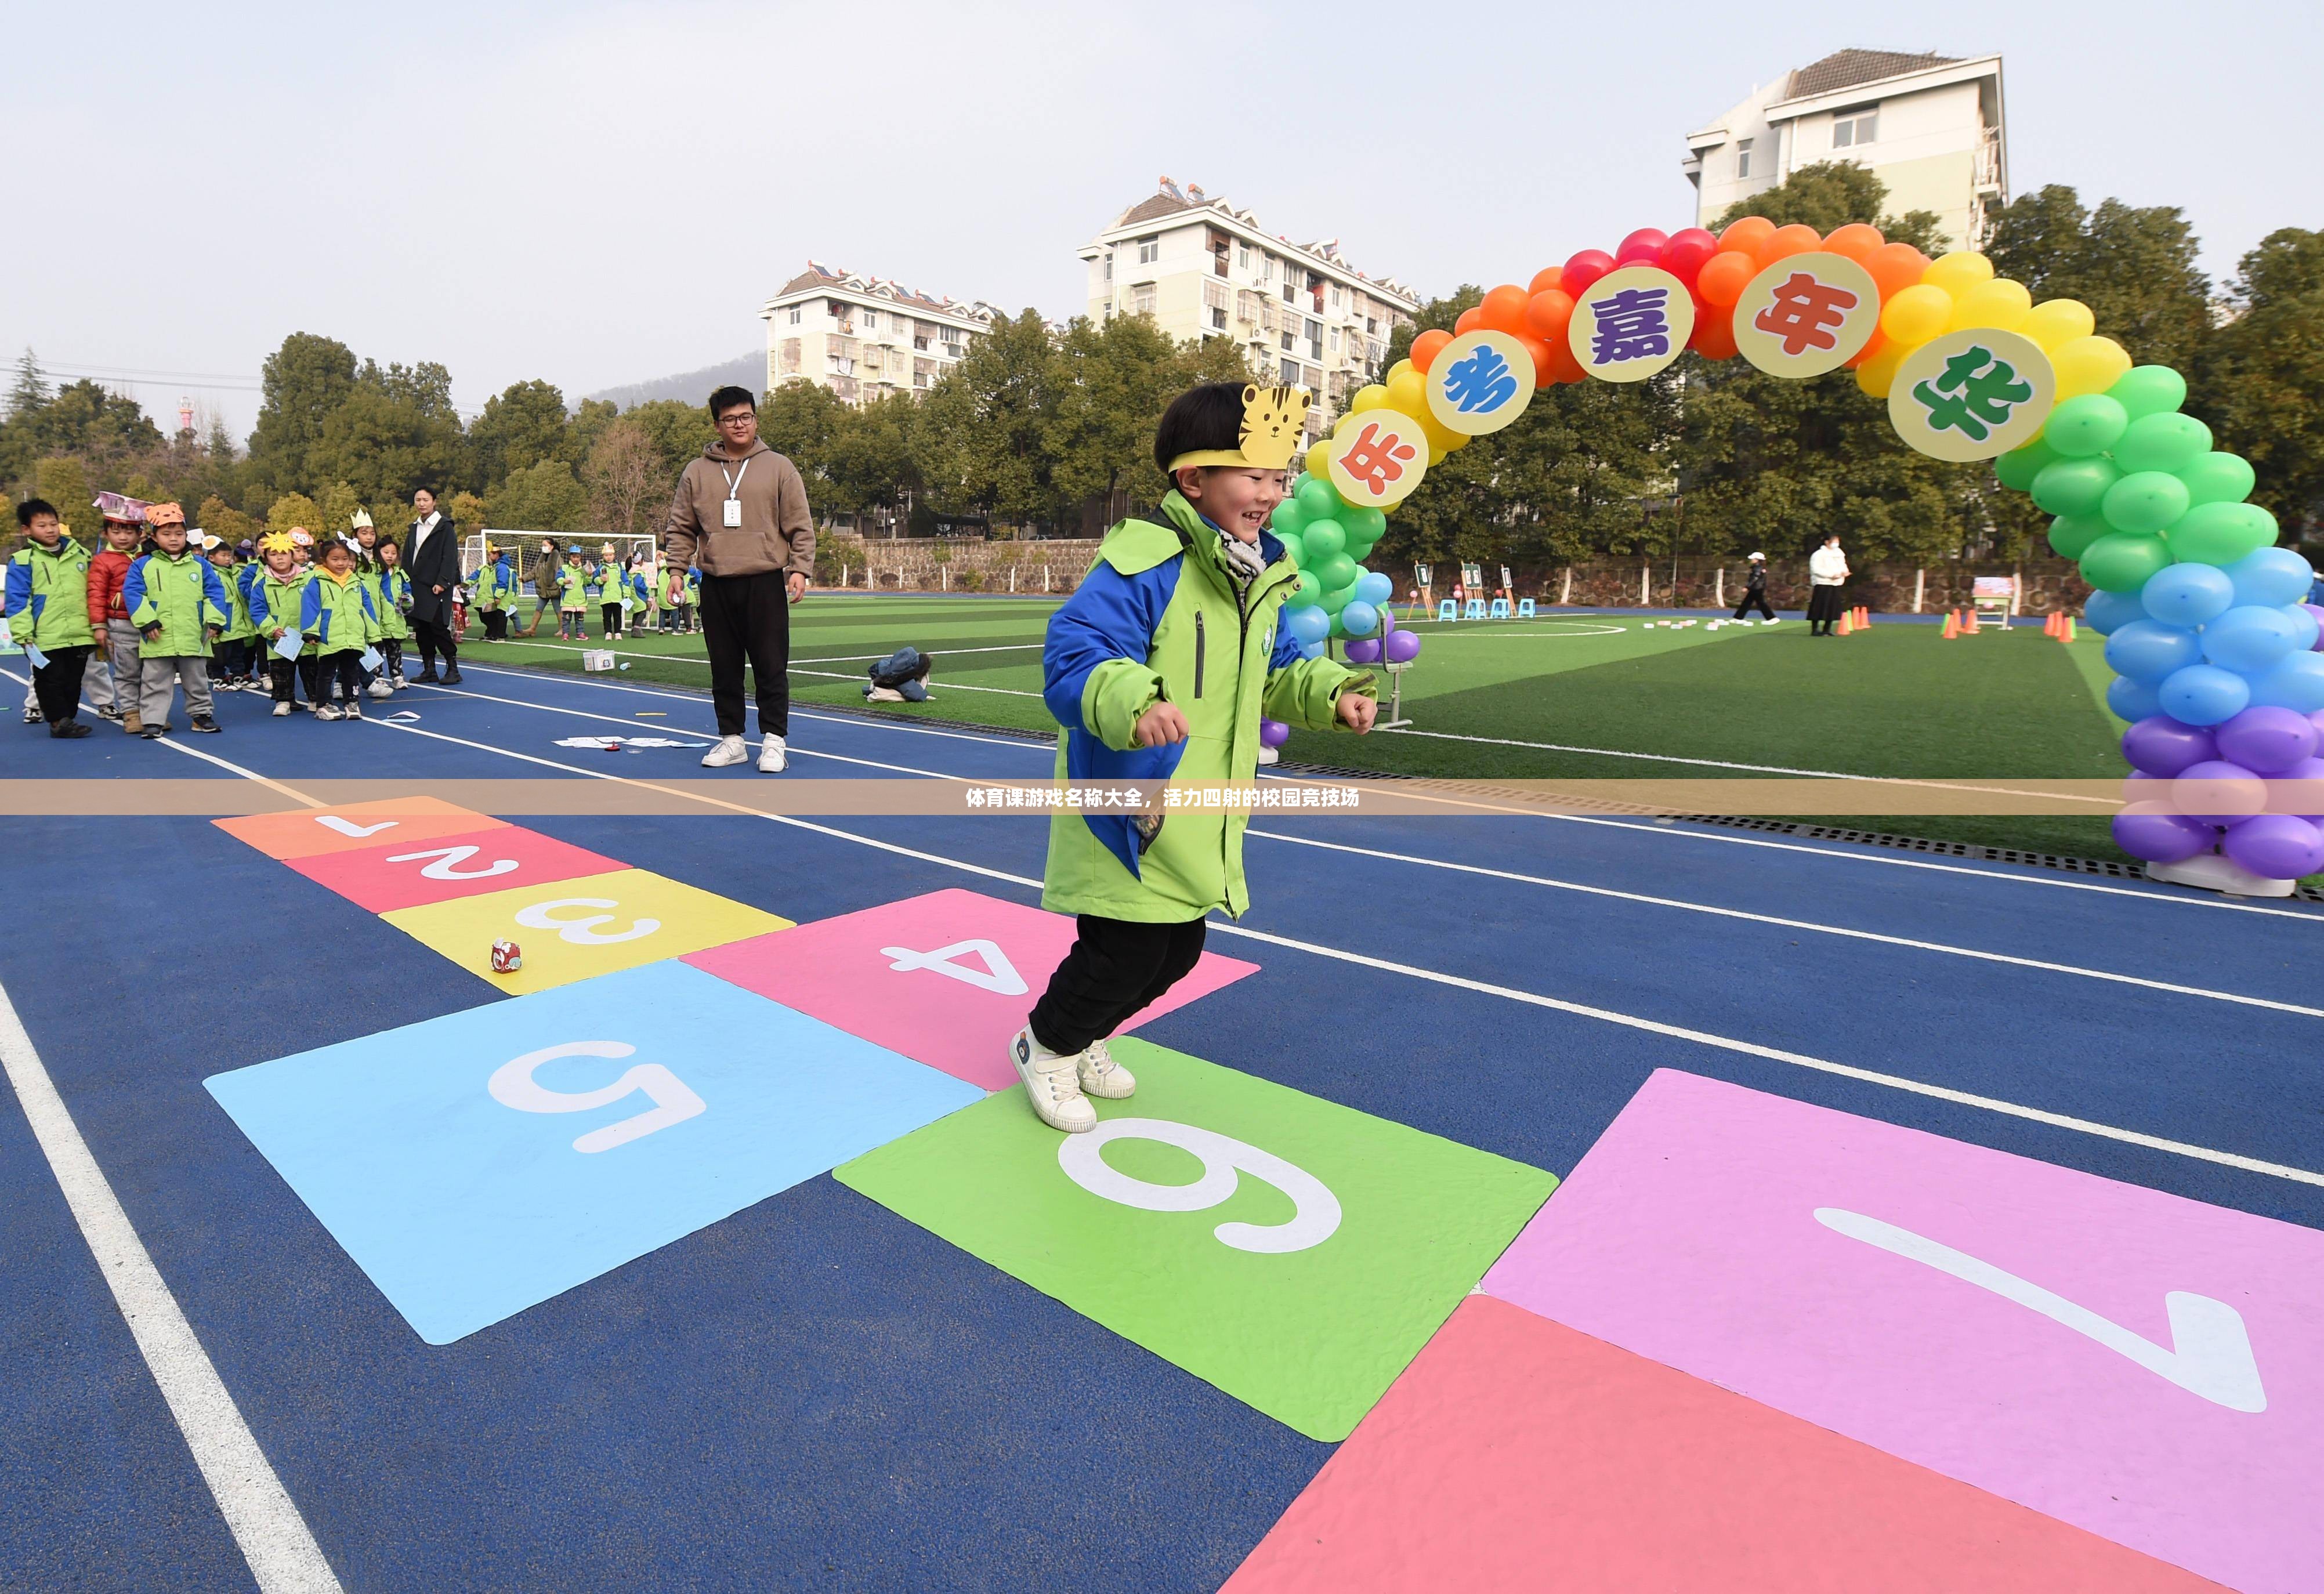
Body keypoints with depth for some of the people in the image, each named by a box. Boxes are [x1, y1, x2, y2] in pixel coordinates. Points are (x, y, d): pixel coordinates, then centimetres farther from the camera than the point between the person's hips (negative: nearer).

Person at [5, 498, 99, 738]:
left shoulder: (80, 554, 11)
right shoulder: (23, 561, -2)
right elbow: (16, 600, -5)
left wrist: (97, 626, 14)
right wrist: (23, 635, -13)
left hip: (80, 635, 4)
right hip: (45, 638, -3)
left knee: (74, 682, 11)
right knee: (51, 681, 1)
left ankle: (68, 720, 20)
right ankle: (58, 721, 7)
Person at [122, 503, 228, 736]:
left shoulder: (200, 565, 6)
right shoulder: (143, 565, 1)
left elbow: (215, 592, 4)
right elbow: (132, 593, -4)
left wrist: (215, 621, -6)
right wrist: (147, 621, -13)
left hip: (194, 639, 1)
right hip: (158, 641, -1)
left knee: (197, 681, 13)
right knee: (155, 683, 4)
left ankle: (201, 715, 25)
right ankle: (152, 720, 9)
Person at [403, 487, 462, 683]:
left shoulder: (445, 527, -2)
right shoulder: (414, 529, 18)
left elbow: (450, 558, -10)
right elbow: (407, 558, 19)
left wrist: (442, 582, -17)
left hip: (436, 588, -7)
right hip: (415, 588, 7)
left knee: (439, 627, -9)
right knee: (421, 630, 6)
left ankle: (453, 669, -3)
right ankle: (429, 670, 12)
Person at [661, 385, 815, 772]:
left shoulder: (779, 468, 5)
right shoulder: (697, 472, 10)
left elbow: (800, 527, 3)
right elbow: (680, 528, 13)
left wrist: (800, 570, -7)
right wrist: (677, 568, 3)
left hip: (766, 584, -3)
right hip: (716, 585, 3)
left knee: (771, 667, -2)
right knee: (725, 669, 7)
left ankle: (774, 740, 5)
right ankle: (731, 740, 16)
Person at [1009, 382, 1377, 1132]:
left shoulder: (1261, 577, 9)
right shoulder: (1142, 564, -20)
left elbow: (1276, 669, 21)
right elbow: (1074, 656, -29)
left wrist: (1332, 693, 4)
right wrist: (1133, 704, -47)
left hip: (1197, 823, 9)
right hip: (1126, 811, -9)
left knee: (1176, 956, 18)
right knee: (1126, 955, -2)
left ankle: (1084, 1039, 45)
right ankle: (1047, 1045, 30)